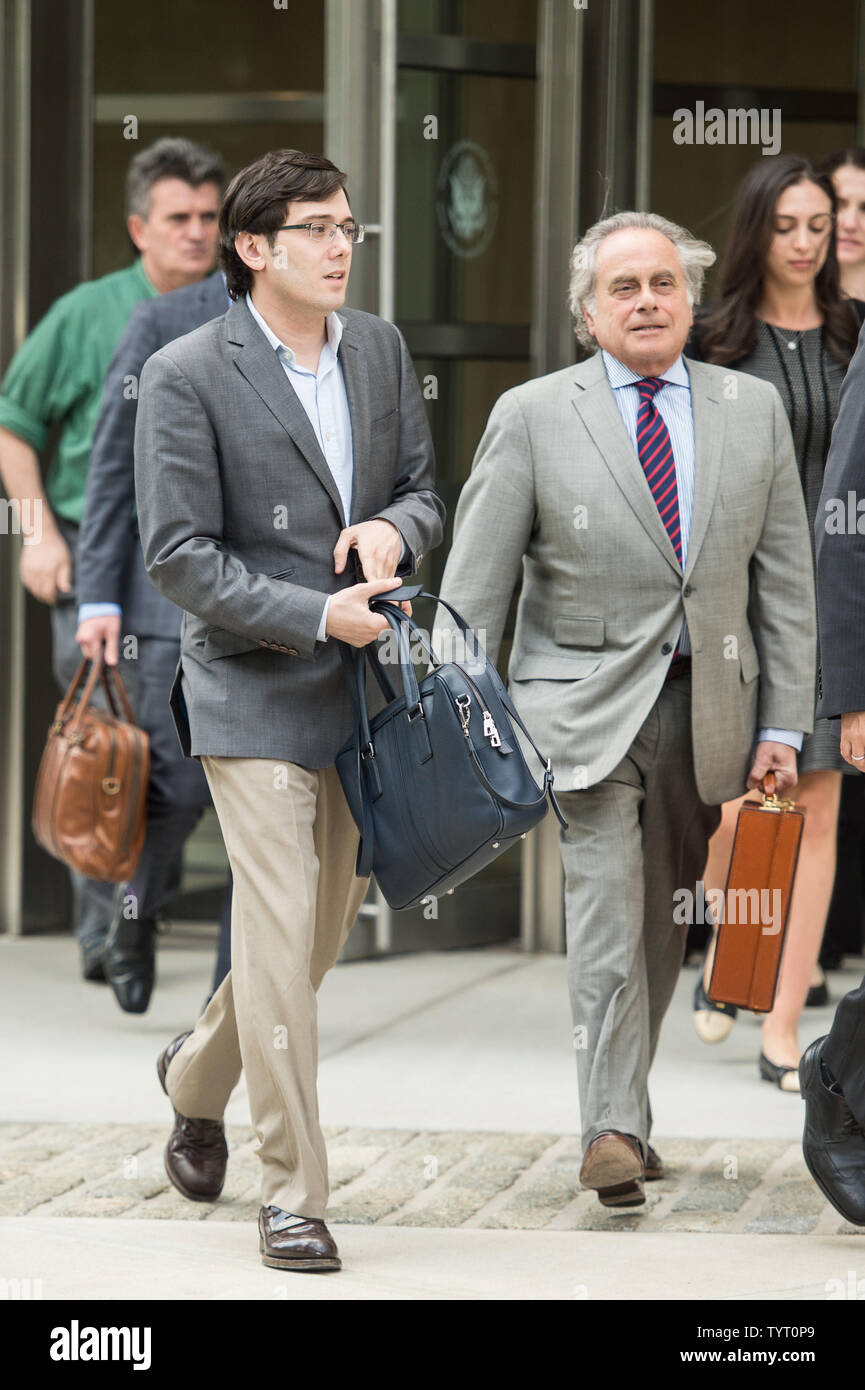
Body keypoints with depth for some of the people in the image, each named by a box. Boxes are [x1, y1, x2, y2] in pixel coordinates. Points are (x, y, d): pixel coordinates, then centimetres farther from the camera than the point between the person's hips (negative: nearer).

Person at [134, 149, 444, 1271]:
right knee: (280, 928, -10)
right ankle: (293, 1192, -2)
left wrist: (395, 526, -9)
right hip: (254, 686, -6)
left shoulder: (380, 349, 8)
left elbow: (426, 492, 15)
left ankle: (200, 1071, 42)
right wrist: (316, 617, -19)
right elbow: (177, 554, -12)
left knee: (330, 920, 14)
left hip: (365, 681, 6)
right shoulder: (188, 376, -10)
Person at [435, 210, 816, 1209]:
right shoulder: (532, 417, -1)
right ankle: (614, 1130, -19)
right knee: (606, 903, -15)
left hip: (707, 706, 3)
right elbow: (475, 580, -2)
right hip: (587, 704, -3)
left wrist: (782, 723, 3)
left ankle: (623, 1097, 24)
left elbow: (784, 581, 8)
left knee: (662, 920, 9)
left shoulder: (753, 412, 7)